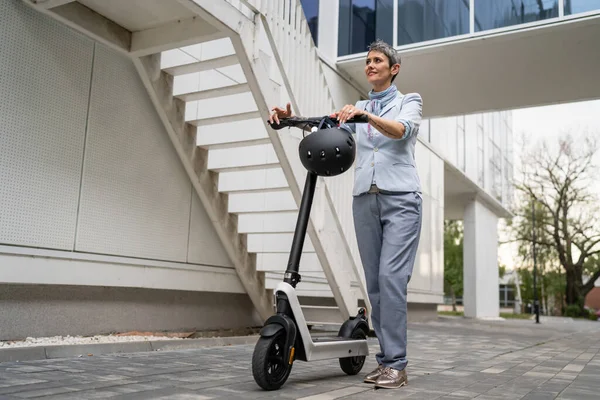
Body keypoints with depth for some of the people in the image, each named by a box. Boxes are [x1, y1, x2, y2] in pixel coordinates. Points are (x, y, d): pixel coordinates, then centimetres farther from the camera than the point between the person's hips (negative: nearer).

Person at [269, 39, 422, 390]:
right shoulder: (358, 109, 20)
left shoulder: (409, 101, 7)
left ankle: (396, 364, -11)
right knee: (375, 282, 3)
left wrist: (365, 115, -33)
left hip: (400, 199, -4)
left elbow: (401, 130, -15)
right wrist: (292, 119, -14)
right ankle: (388, 360, 10)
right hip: (365, 199, 5)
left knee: (391, 278, -15)